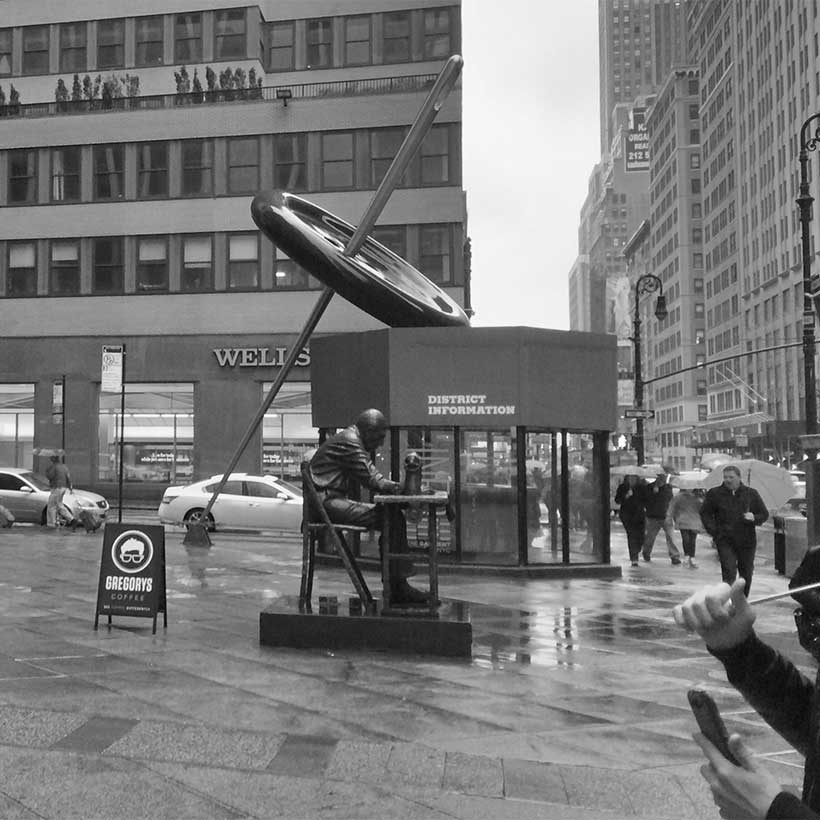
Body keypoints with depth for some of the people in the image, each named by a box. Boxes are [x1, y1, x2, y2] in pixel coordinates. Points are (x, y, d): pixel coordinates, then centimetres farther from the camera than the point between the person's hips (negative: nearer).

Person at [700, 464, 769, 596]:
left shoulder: (751, 494, 6)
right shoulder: (715, 494, 3)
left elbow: (764, 514, 11)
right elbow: (705, 513, 10)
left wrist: (754, 518, -11)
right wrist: (713, 530, -4)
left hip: (747, 541, 2)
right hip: (725, 541, -2)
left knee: (746, 574, 11)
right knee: (729, 573, -12)